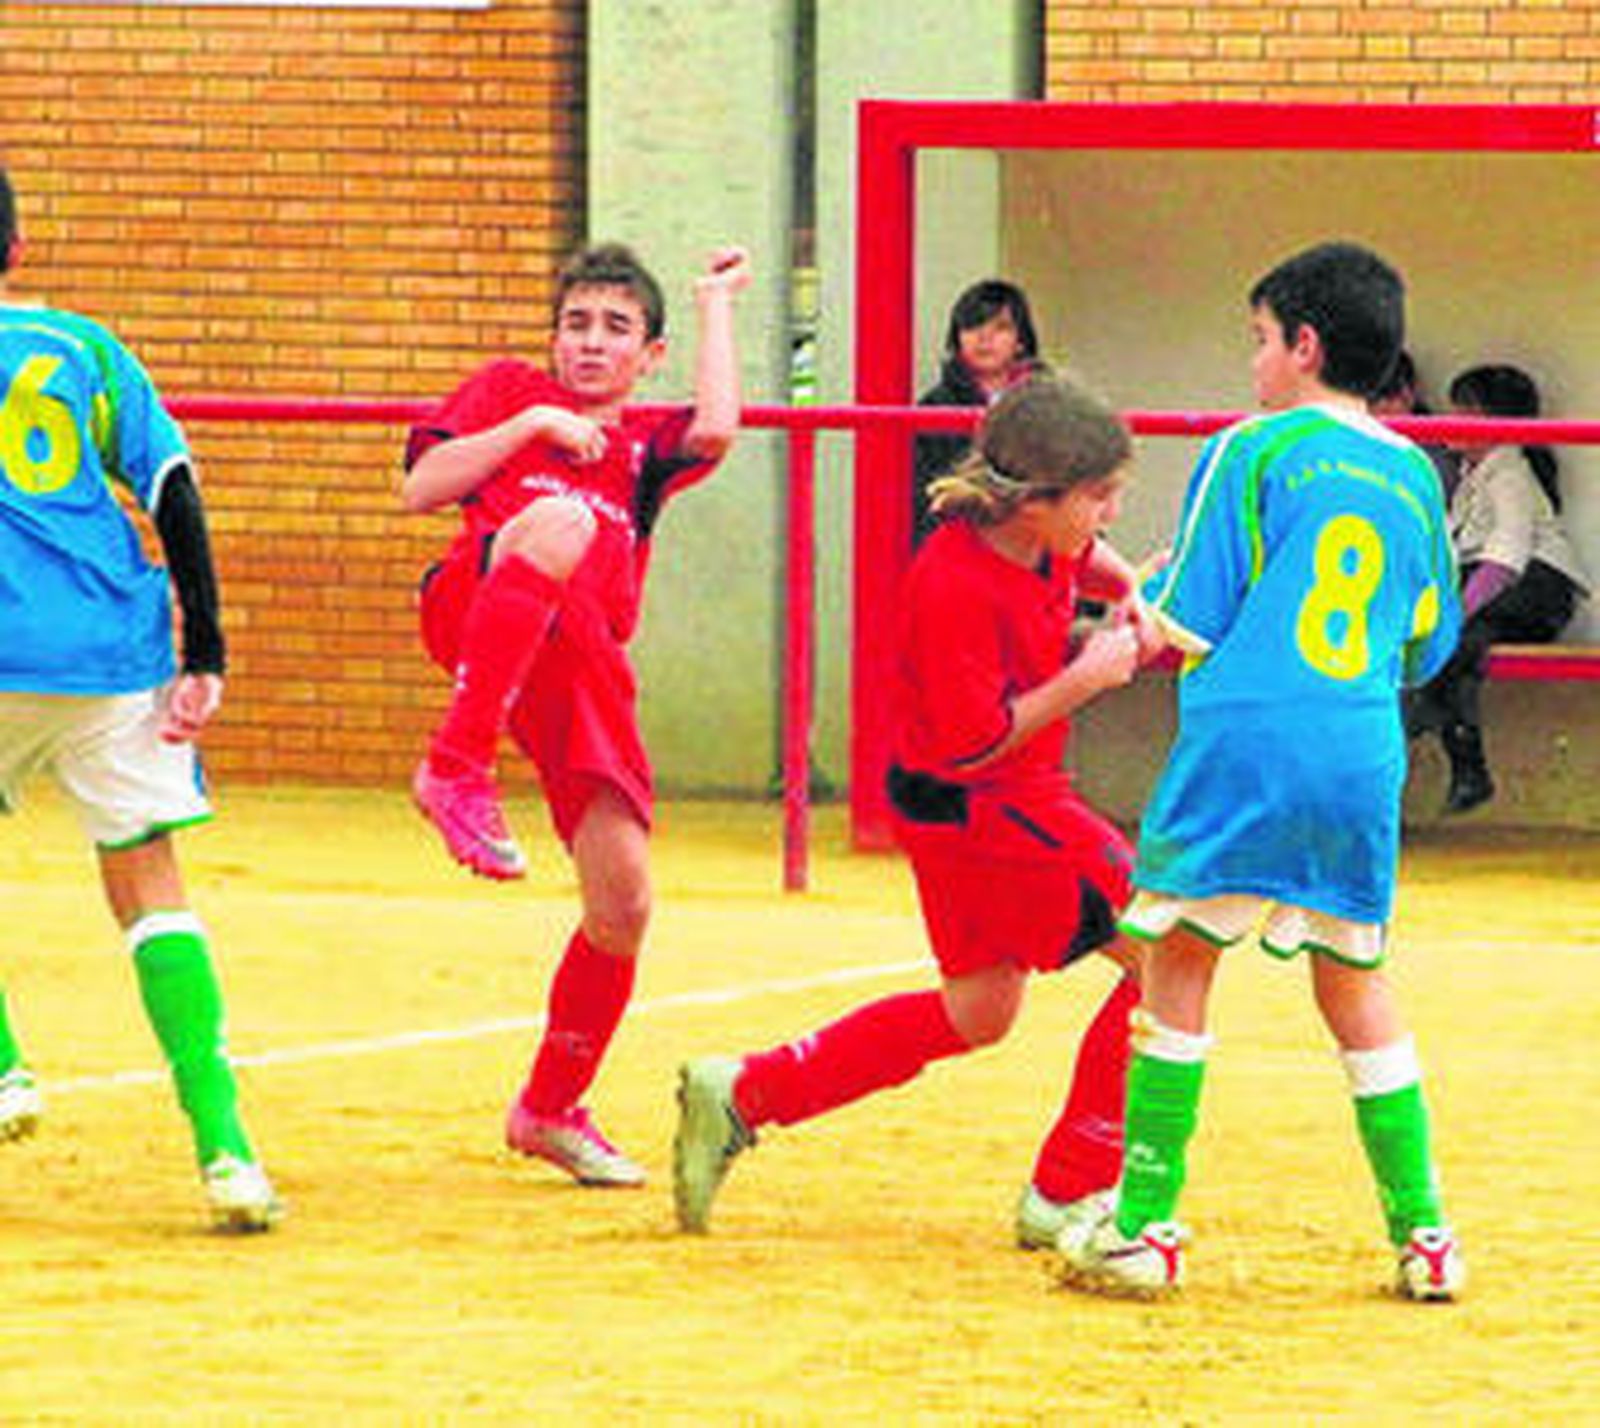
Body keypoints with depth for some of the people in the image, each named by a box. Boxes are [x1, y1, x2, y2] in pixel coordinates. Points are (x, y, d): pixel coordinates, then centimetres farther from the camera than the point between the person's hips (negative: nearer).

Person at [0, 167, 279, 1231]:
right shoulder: (86, 348, 12)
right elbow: (174, 493, 6)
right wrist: (205, 655, 4)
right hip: (115, 659, 3)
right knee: (148, 882, 4)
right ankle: (221, 1136, -10)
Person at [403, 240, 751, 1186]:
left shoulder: (646, 444, 26)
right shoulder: (510, 390, 23)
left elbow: (716, 432, 2)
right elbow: (420, 489, 10)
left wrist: (718, 304, 13)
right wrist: (531, 425, 2)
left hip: (588, 664, 4)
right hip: (475, 609, -4)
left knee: (624, 908, -4)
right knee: (562, 520, -39)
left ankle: (552, 1109, 19)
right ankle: (457, 767, -42)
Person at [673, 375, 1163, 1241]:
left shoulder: (1044, 539, -2)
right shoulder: (954, 586, -28)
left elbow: (1084, 556, 25)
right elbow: (972, 743, -26)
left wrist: (1128, 592, 4)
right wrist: (1085, 679, -22)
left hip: (1009, 799, 10)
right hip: (973, 806, -10)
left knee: (977, 1011, 23)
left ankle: (742, 1094, 26)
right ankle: (1068, 1196, -5)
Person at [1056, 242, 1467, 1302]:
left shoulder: (1251, 455, 0)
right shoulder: (1416, 478, 14)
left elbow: (1190, 616, -2)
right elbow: (1429, 649, 22)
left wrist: (1144, 595, 19)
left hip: (1245, 738, -4)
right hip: (1363, 757, 5)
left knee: (1178, 967, 4)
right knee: (1356, 986, 14)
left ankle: (1146, 1225, 0)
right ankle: (1423, 1234, 11)